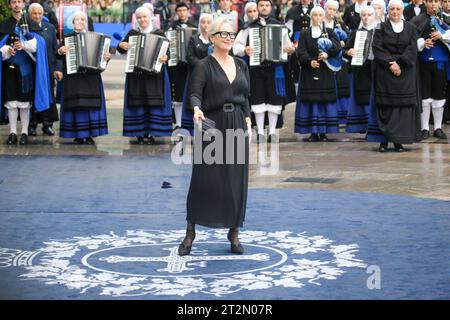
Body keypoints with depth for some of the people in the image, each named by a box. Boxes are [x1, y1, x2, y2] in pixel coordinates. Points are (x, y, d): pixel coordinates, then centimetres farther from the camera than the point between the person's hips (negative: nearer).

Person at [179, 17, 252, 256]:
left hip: (237, 126, 5)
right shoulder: (204, 66, -4)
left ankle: (234, 233, 13)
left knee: (237, 181, 4)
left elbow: (245, 98, 16)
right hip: (212, 125, -4)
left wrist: (248, 123, 5)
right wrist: (196, 109, -35)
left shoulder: (241, 65, 12)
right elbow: (195, 93, -15)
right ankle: (190, 233, 6)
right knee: (203, 180, -4)